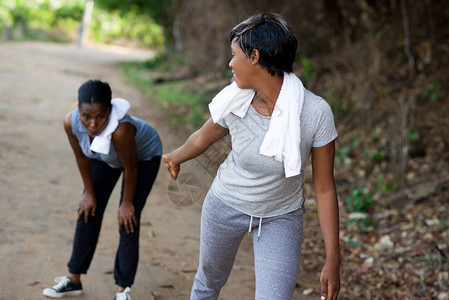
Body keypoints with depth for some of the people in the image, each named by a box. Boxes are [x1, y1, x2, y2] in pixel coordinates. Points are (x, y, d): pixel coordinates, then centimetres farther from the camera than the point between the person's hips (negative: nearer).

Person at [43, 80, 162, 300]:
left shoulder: (120, 129, -45)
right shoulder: (71, 122, -31)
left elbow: (130, 168, -28)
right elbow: (81, 157, -12)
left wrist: (127, 203, -15)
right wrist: (90, 193, -2)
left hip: (144, 156, -5)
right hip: (104, 157, 5)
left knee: (128, 221, -7)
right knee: (88, 213, 8)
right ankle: (73, 280, 22)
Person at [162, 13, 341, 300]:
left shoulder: (316, 112, -27)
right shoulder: (233, 102, -20)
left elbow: (325, 187, -19)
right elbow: (204, 137, 4)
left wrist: (333, 260, -16)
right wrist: (175, 157, 24)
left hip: (281, 218, -2)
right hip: (226, 204, 2)